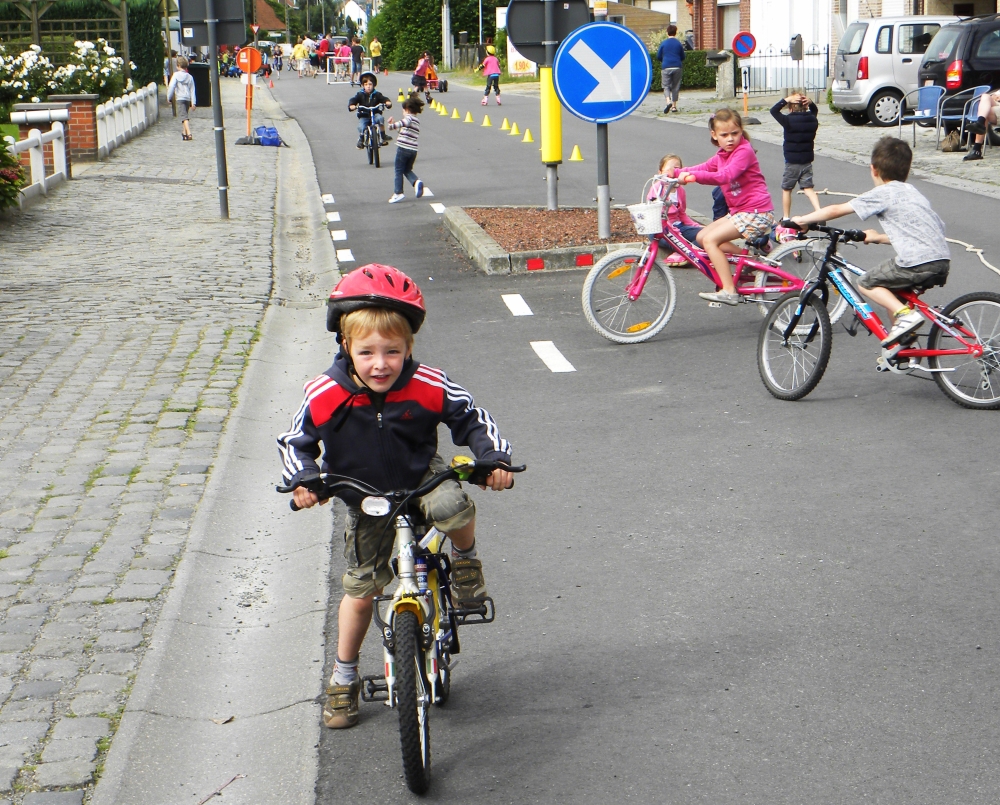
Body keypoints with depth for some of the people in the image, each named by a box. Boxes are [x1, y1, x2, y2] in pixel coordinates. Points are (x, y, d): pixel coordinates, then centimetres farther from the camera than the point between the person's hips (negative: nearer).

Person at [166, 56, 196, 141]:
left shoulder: (176, 75, -3)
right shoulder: (189, 77, 9)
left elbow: (171, 87, -8)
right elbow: (192, 90, 7)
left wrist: (169, 98, 2)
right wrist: (193, 102, 7)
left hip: (180, 98, -5)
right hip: (188, 98, 5)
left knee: (184, 116, -13)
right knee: (185, 115, 21)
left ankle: (188, 133, -29)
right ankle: (184, 133, 30)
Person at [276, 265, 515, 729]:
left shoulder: (428, 388, -21)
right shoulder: (324, 397, -21)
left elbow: (472, 419, -7)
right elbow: (296, 442, -7)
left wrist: (495, 458, -21)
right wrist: (302, 479, -25)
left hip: (422, 480, -1)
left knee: (452, 507, -37)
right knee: (360, 592, 8)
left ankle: (465, 560, -1)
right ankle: (344, 678, 31)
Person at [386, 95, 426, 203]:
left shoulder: (409, 117, -7)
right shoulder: (417, 121, 19)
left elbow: (405, 122, -31)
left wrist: (393, 125, -36)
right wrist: (394, 125, 25)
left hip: (403, 148, -8)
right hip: (413, 150, 8)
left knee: (399, 171, 2)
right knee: (407, 170, 20)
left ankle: (398, 193, 1)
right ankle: (416, 182, -7)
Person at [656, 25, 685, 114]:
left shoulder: (663, 43, -1)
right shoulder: (679, 43, 3)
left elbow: (658, 56, 3)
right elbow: (682, 57, 9)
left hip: (666, 67, -2)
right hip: (677, 67, 2)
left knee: (666, 86, 4)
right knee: (675, 86, 11)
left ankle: (668, 101, -21)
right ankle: (674, 106, 11)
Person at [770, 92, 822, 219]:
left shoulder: (788, 121, -16)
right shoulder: (812, 120, 0)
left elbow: (773, 110, -7)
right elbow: (814, 111, 22)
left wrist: (786, 100, -10)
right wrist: (810, 103, 3)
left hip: (792, 162, -4)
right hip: (807, 162, 4)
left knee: (786, 189, 11)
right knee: (808, 189, 7)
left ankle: (786, 217, 18)